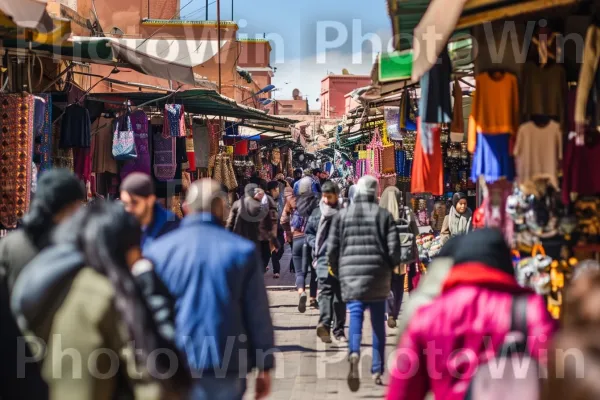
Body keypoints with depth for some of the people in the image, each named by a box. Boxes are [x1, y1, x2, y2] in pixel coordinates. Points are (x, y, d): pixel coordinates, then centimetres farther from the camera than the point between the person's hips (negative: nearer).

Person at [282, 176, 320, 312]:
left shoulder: (292, 201, 0)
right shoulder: (317, 202, -6)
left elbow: (283, 220, -1)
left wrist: (289, 232, 15)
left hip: (298, 239, 1)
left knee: (300, 272, 3)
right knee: (314, 270, 18)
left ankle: (301, 293, -24)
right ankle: (313, 299, 23)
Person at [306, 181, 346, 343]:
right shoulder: (317, 213, 8)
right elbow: (309, 233, 17)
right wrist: (316, 245, 1)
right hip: (324, 258, 0)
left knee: (340, 295, 9)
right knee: (326, 290, -17)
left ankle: (339, 330, 17)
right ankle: (324, 323, -34)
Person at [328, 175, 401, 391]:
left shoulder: (342, 215, 5)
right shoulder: (384, 215, 2)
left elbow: (332, 248, 2)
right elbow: (394, 249, -3)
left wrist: (338, 271, 17)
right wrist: (389, 266, 16)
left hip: (350, 274, 0)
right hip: (378, 275, 0)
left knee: (355, 316, -3)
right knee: (378, 322, 11)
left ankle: (354, 353, -33)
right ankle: (377, 370, 16)